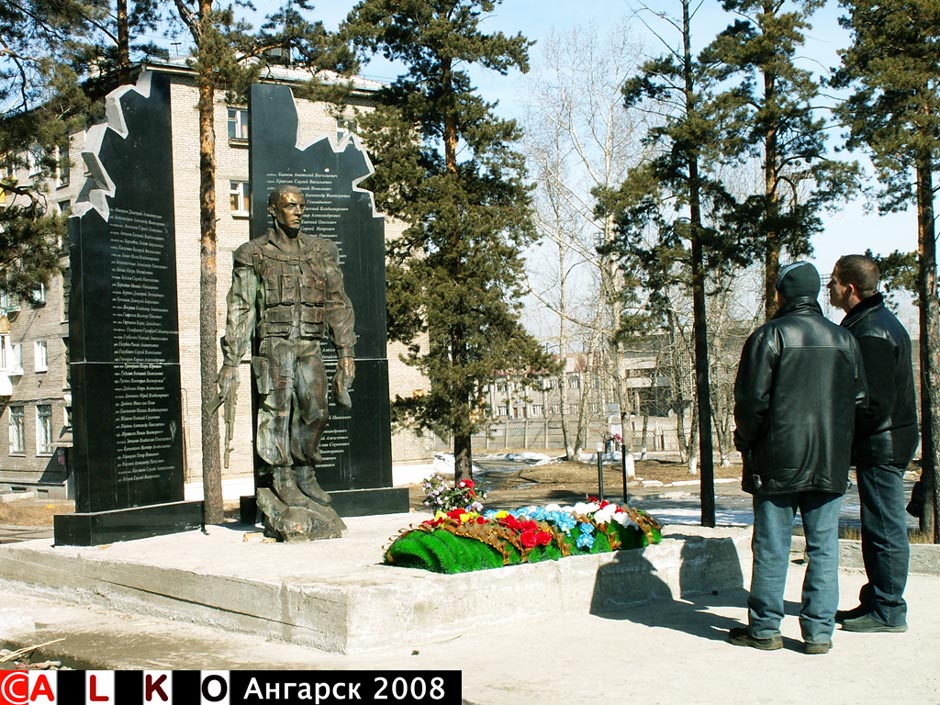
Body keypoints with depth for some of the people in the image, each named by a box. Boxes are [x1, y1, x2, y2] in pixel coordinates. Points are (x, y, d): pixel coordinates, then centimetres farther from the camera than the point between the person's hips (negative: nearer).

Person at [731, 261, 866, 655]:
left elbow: (752, 399, -10)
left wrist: (745, 442, 3)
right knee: (824, 547, 8)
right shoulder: (845, 339, 8)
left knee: (771, 548, 4)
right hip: (830, 462, 4)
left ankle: (764, 628, 11)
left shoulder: (769, 335, -7)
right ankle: (819, 631, 9)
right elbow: (859, 398, 11)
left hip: (778, 460, -4)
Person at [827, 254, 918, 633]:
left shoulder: (871, 332, -18)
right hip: (886, 442, 10)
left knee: (884, 527, -3)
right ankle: (878, 601, 24)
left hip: (882, 444, -10)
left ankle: (888, 611, 5)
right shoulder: (878, 321, 15)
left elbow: (875, 402, -23)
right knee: (880, 526, 15)